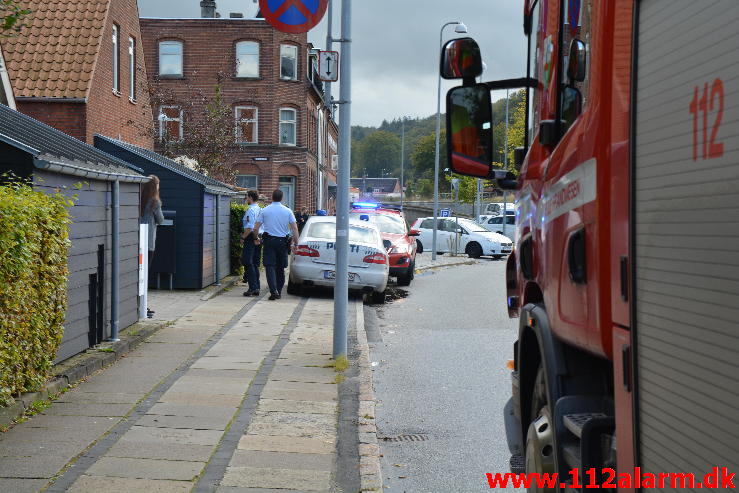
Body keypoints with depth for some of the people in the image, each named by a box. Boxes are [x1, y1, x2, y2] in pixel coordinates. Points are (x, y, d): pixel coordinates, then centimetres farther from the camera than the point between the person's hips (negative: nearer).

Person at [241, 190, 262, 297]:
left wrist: (243, 237, -10)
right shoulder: (261, 210, 12)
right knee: (255, 264, 12)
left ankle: (253, 287, -13)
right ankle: (256, 289, 13)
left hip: (251, 239, -8)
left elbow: (250, 228, -21)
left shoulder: (251, 210, -14)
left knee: (248, 263, -7)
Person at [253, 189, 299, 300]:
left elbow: (256, 228, 1)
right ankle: (279, 292, 16)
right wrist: (296, 243, 1)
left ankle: (273, 290, -21)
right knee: (280, 268, 11)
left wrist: (256, 239, 18)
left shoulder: (265, 210, 0)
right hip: (282, 241, 1)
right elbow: (294, 228, -5)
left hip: (269, 241, -1)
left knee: (270, 266, -5)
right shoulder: (288, 211, 1)